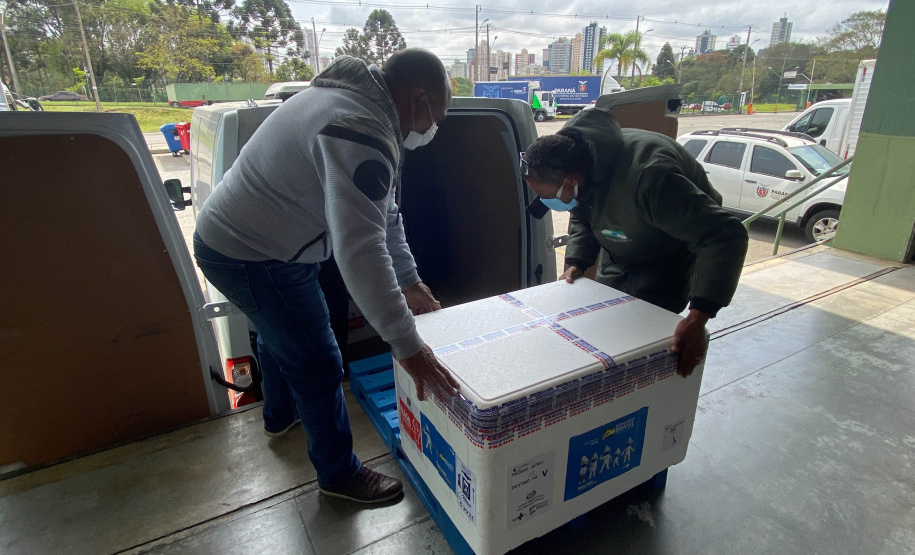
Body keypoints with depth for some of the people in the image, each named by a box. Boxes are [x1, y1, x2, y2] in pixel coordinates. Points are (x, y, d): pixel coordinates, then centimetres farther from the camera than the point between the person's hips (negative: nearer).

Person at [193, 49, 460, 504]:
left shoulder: (351, 99, 6)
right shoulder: (361, 134, -29)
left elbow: (382, 212, 8)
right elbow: (359, 249, -39)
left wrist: (409, 280, 8)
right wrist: (407, 346, -35)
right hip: (256, 258, -11)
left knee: (278, 334, 30)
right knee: (318, 366, 1)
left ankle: (280, 416, 58)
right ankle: (340, 474, 24)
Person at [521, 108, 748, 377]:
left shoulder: (646, 178, -44)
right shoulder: (574, 156, -19)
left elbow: (726, 236, -43)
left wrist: (697, 318, -50)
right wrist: (576, 262, -16)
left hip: (669, 258, -7)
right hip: (618, 257, 7)